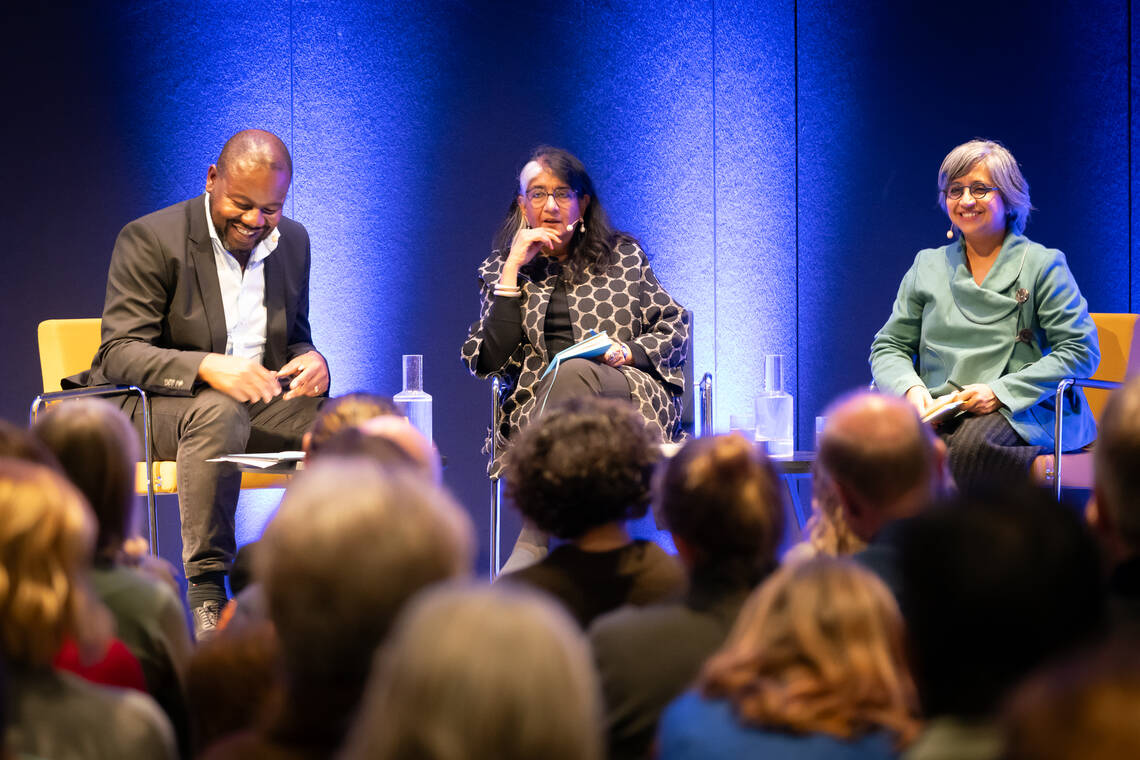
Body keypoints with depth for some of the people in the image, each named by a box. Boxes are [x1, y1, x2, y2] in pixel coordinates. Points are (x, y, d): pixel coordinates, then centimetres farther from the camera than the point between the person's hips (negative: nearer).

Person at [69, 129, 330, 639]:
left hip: (257, 403, 5)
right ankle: (206, 593, -34)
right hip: (149, 408, -5)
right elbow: (119, 353, -17)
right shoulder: (149, 239, -11)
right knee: (218, 414, -40)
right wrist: (207, 367, -36)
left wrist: (312, 361, -10)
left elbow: (295, 338, 17)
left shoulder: (293, 241, 8)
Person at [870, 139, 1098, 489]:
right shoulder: (927, 266, 20)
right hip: (939, 410, 4)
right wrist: (910, 388, -6)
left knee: (970, 447, -40)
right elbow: (890, 345, 19)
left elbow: (1081, 351, -1)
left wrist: (1001, 391, -13)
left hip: (1019, 412, -4)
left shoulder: (1043, 265, 7)